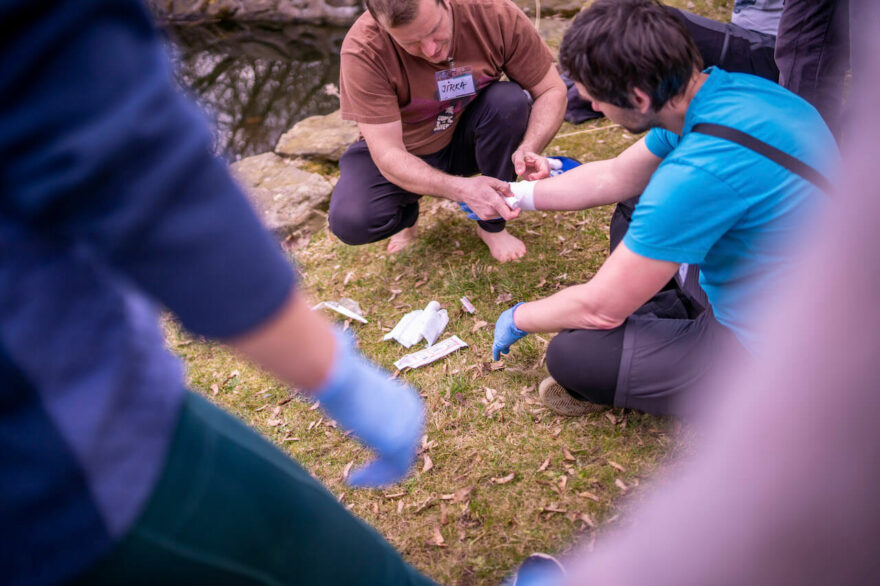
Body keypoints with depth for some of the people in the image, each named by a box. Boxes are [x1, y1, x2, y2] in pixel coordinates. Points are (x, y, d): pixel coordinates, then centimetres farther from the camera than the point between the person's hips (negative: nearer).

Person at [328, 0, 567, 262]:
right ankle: (407, 215, 10)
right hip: (406, 154, -1)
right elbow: (387, 155, -30)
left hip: (467, 139, 2)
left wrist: (528, 149, -36)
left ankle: (493, 226, -9)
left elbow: (552, 91, -15)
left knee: (510, 100, -30)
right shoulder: (362, 50, -29)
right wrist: (461, 189, -46)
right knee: (350, 222, -28)